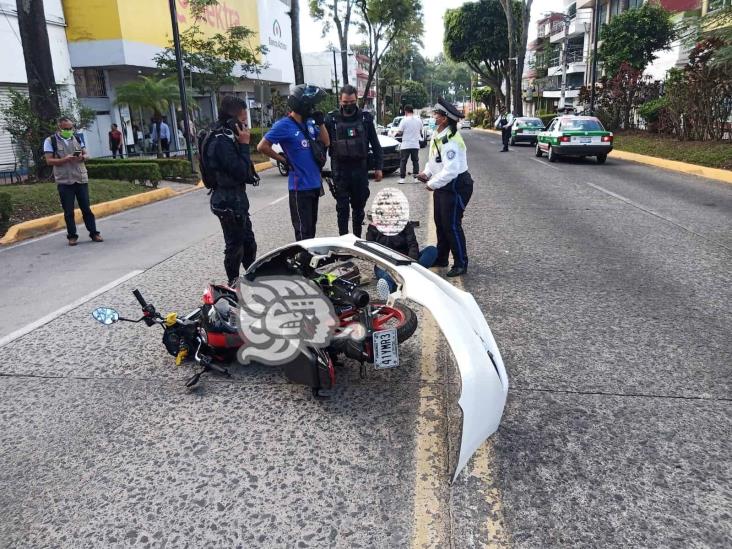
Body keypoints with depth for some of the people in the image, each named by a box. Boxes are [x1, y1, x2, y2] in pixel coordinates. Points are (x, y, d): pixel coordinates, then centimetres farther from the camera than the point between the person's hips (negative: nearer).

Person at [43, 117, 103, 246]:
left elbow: (86, 155, 14)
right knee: (68, 211, 1)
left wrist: (82, 157, -10)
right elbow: (49, 161, -5)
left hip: (81, 179, 3)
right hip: (64, 181, -3)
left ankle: (94, 233, 11)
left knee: (86, 208, 6)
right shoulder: (50, 141, 0)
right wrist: (65, 159, -20)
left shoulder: (78, 138, 12)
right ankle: (72, 236, 10)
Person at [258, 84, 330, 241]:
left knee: (311, 225, 18)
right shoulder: (284, 125, -13)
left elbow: (326, 142, 13)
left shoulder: (309, 122, 8)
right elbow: (262, 146, -14)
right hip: (300, 186, -7)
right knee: (303, 229, -1)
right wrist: (283, 159, -9)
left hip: (315, 183, 7)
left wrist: (321, 123, 0)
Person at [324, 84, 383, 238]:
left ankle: (358, 238, 23)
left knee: (359, 207, 10)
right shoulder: (332, 119, 0)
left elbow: (375, 145, 6)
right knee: (342, 207, 1)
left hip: (360, 169, 1)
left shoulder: (365, 118, 3)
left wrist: (378, 167, 2)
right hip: (340, 170, -1)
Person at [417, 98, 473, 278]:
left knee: (452, 225, -6)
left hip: (456, 186, -10)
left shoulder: (450, 141, -25)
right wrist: (427, 173, 3)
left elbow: (450, 170, -30)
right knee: (440, 222, 17)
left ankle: (461, 264, 6)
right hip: (442, 185, 10)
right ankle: (441, 258, 31)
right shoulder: (437, 136, 6)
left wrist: (432, 184, -19)